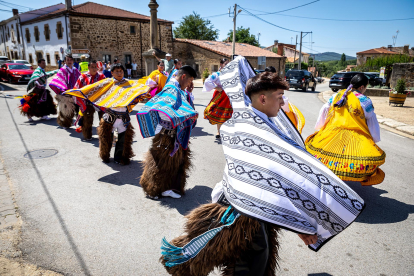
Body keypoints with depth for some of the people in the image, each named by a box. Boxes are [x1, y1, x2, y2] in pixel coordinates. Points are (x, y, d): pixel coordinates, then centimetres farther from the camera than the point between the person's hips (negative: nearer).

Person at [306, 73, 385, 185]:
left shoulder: (337, 95, 7)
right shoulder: (364, 101, -5)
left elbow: (324, 110, 15)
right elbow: (372, 121, 2)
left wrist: (319, 128, 26)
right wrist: (375, 139, 16)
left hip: (331, 134, 4)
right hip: (355, 139, -4)